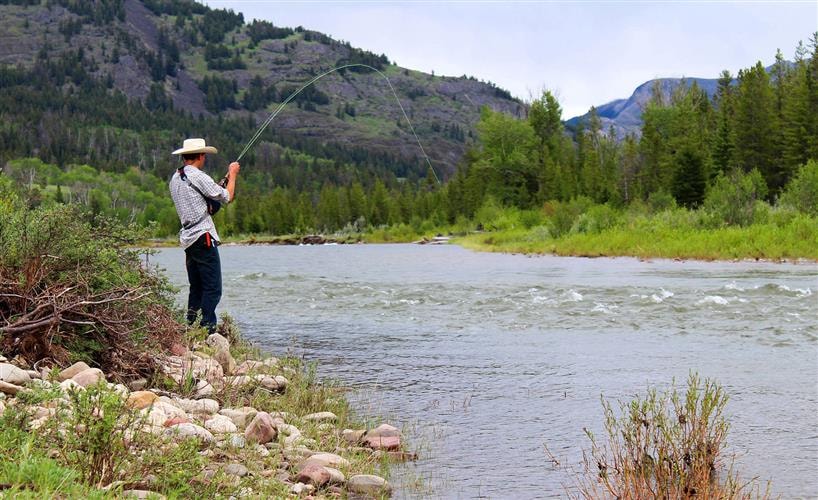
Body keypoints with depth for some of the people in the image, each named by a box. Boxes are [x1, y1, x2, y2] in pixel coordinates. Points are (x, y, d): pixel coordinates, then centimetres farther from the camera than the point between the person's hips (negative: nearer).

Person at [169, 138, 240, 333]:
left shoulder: (175, 179, 15)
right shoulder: (198, 177, -12)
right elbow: (227, 197, -7)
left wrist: (225, 179, 24)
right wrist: (232, 175, 9)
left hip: (187, 239, 9)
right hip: (203, 237, -9)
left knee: (196, 287, 13)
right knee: (212, 288, -8)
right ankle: (207, 329, -13)